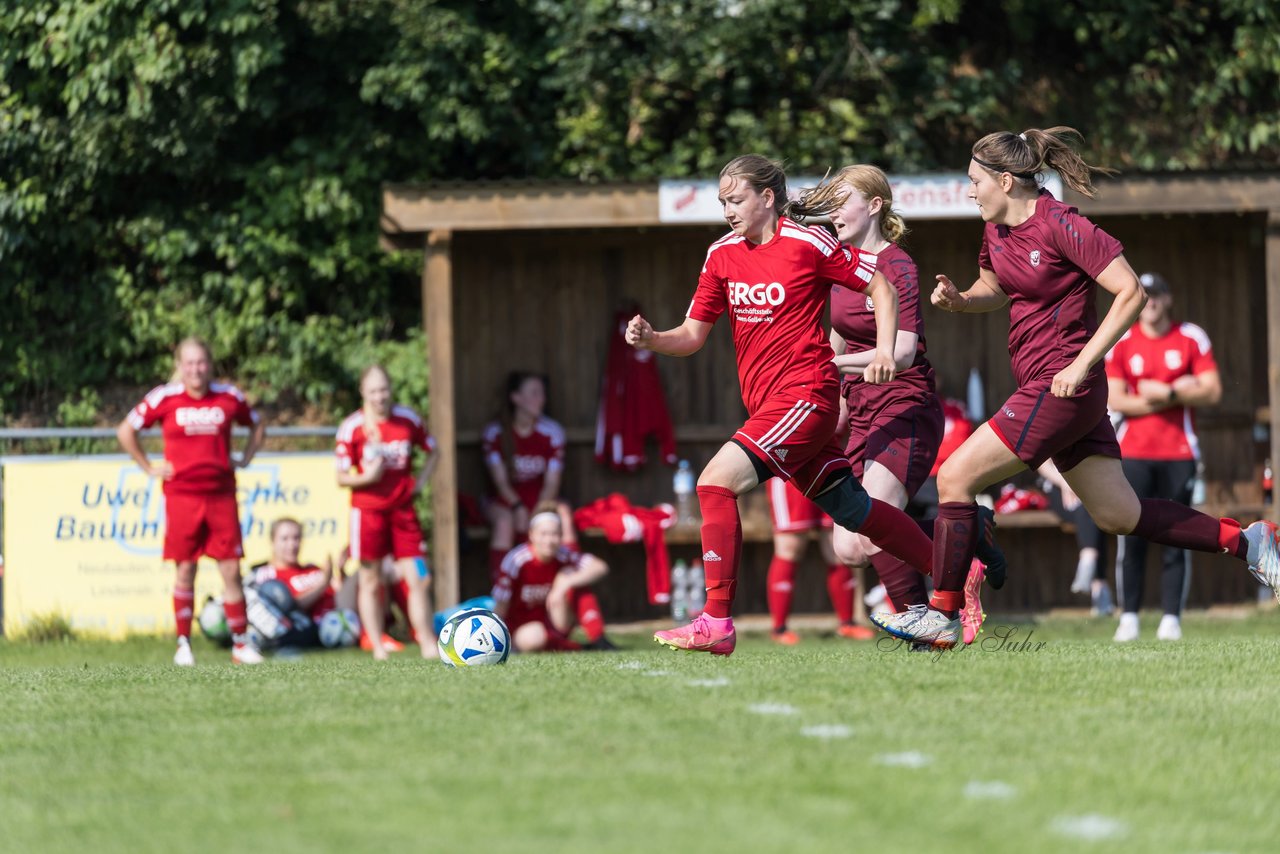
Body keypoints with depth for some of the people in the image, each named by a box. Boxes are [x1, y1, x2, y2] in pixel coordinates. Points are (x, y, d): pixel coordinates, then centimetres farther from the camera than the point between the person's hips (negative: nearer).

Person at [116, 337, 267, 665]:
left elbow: (257, 426, 23)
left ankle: (241, 643, 7)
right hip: (181, 495, -2)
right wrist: (149, 467, 4)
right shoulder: (164, 398, -1)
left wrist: (244, 459, 11)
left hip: (221, 495, 2)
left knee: (231, 569, 0)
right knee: (185, 570, 1)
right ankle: (183, 645, 9)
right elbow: (126, 431, 7)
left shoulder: (229, 397, 5)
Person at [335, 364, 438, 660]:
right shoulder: (352, 427, -6)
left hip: (402, 510, 3)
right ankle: (377, 646, 10)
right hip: (368, 510, -2)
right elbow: (341, 477, -3)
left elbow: (433, 452, 18)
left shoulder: (408, 419, 2)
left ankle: (427, 644, 6)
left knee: (419, 578, -1)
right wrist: (367, 477, -21)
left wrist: (420, 481, 4)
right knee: (371, 582, 4)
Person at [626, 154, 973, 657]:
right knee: (850, 507, 14)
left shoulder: (808, 244, -9)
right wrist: (651, 339, -11)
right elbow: (693, 335, 9)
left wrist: (884, 349, -12)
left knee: (717, 481, -20)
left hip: (806, 396, -8)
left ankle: (716, 623, -20)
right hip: (765, 404, 8)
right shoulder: (722, 255, 8)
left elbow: (879, 286, 0)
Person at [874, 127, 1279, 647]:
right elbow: (994, 290, 29)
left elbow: (1131, 293, -17)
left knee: (955, 478, -9)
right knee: (1119, 516, 12)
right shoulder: (997, 232, 9)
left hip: (1062, 386, -9)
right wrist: (957, 300, 6)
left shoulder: (1060, 227, -16)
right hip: (1043, 388, 9)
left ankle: (941, 614, -3)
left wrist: (1081, 363, -21)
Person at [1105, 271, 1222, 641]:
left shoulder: (1191, 339, 5)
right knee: (1130, 537, -5)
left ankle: (1171, 618, 0)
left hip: (1179, 453, 0)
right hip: (1133, 454, 0)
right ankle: (1129, 616, -1)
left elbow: (1211, 391, -1)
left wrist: (1167, 394, -15)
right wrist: (1177, 395, -9)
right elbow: (1114, 400, -4)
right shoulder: (1120, 343, 5)